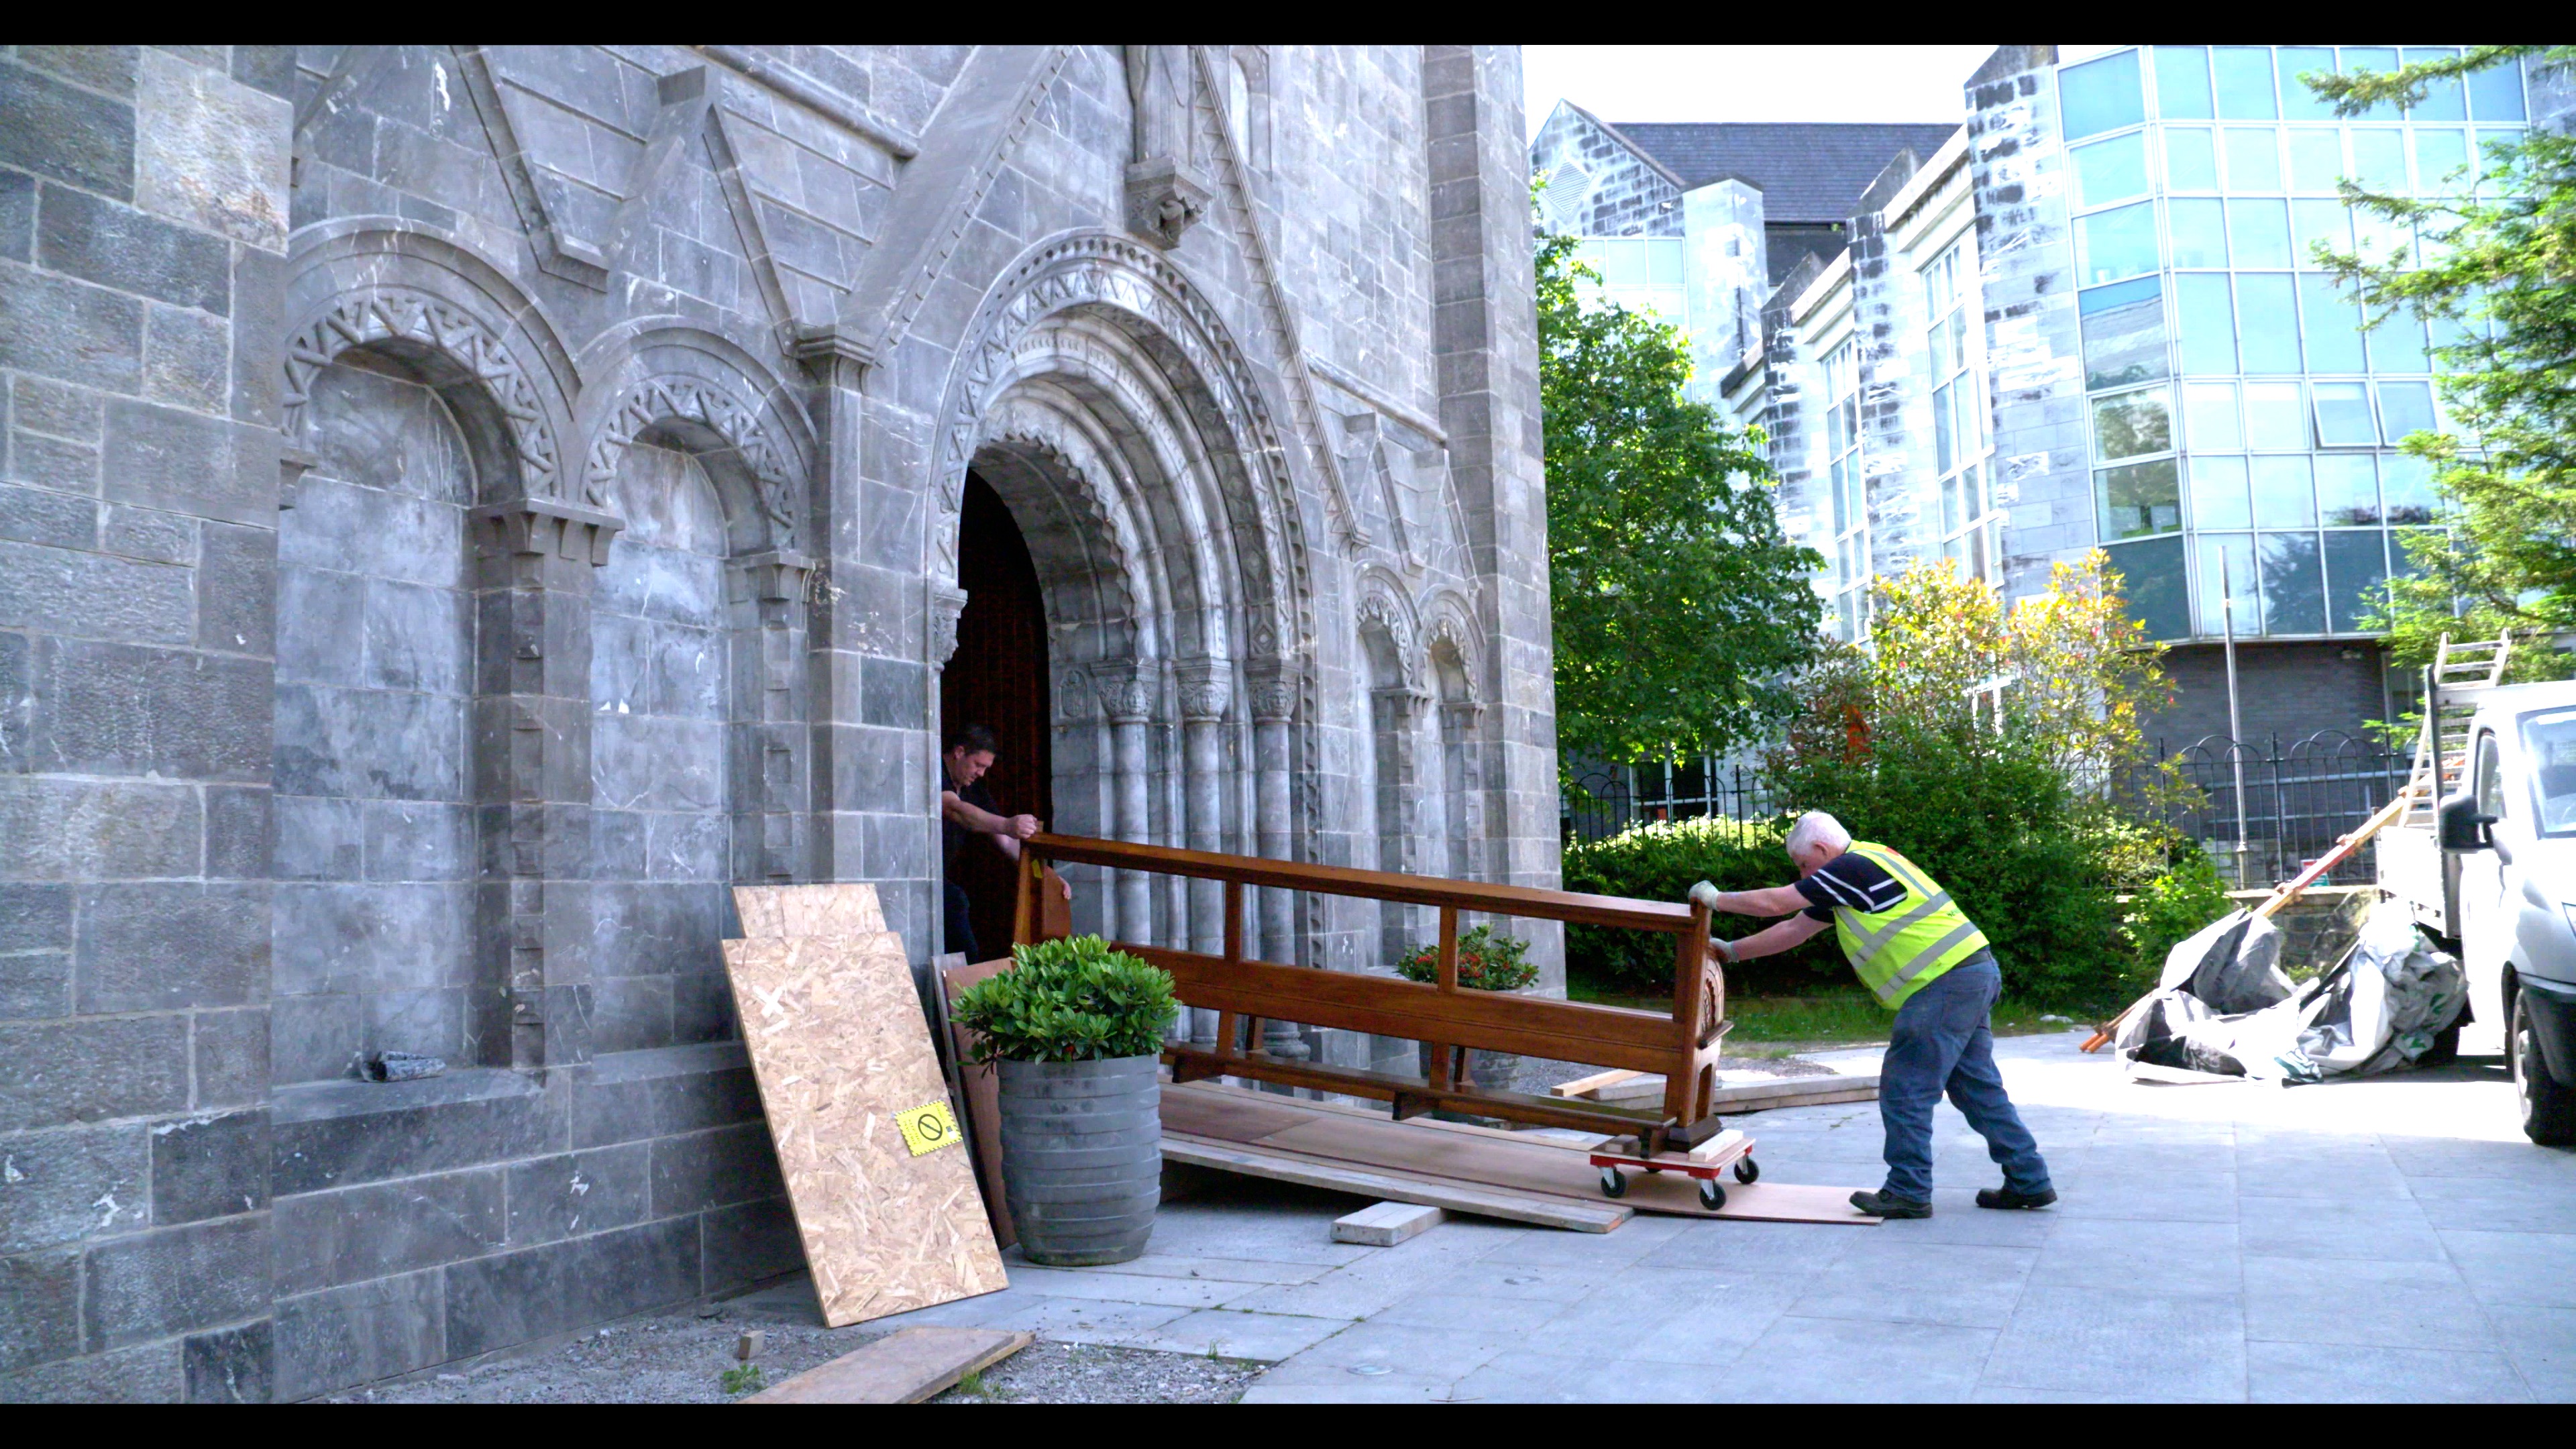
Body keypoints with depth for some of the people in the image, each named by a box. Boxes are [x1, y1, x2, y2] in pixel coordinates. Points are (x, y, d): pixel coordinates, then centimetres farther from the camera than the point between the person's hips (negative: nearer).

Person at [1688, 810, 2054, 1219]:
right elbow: (1794, 929, 25)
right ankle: (2029, 1183, 21)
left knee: (1905, 1088, -4)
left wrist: (1716, 899, 5)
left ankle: (1908, 1192, 1)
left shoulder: (1852, 867, -10)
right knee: (1977, 1087, 15)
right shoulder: (1861, 869, 21)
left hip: (1945, 982, -10)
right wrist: (1731, 951, 27)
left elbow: (1776, 902, -8)